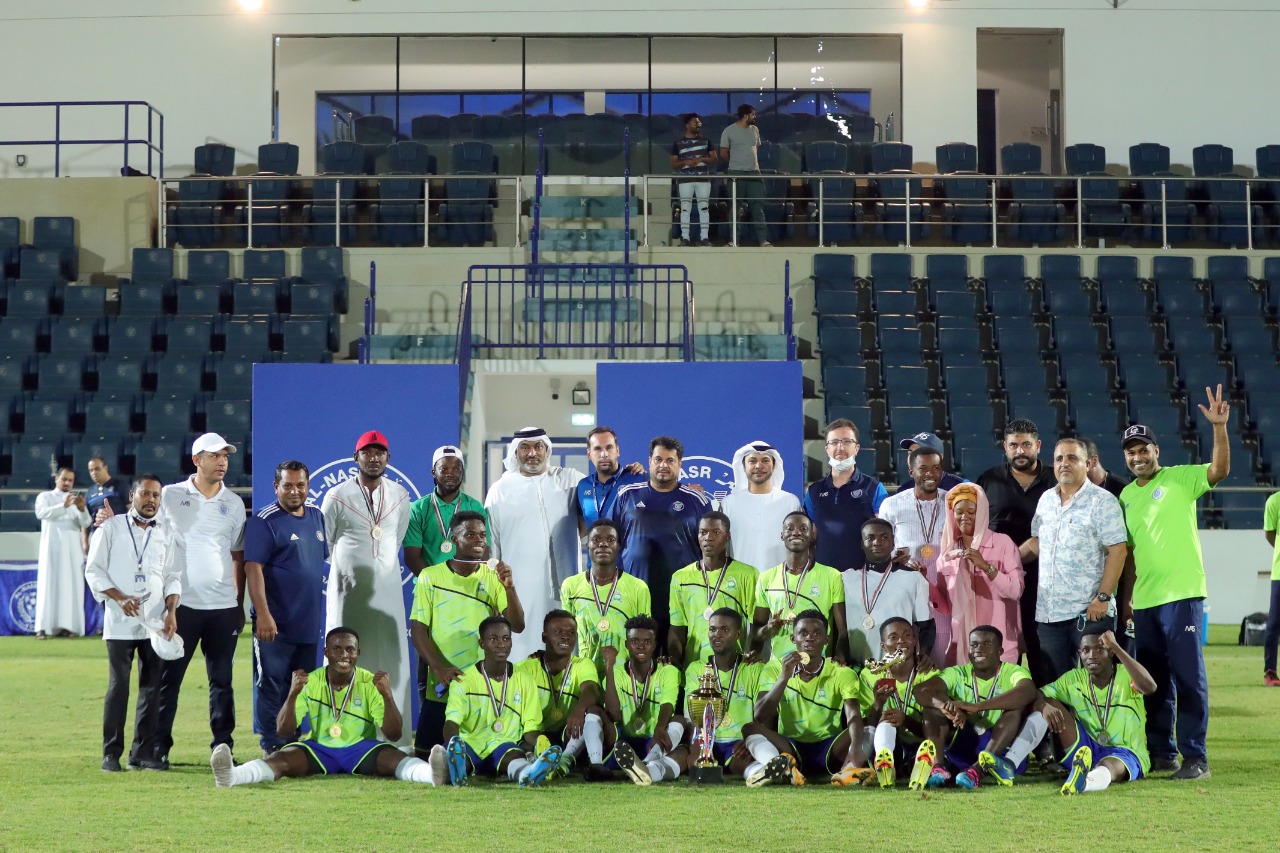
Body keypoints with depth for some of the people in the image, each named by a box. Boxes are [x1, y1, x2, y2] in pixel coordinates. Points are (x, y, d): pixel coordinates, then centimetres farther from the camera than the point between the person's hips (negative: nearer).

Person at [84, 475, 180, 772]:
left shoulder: (165, 533, 13)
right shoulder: (112, 527, 4)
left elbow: (172, 575, 11)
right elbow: (94, 570, 1)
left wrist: (172, 611, -4)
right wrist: (119, 597, -13)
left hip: (156, 622, 3)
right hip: (120, 623, -3)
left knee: (152, 687, 1)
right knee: (118, 686, -4)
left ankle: (142, 752, 6)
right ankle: (111, 753, 1)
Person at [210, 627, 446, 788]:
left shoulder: (370, 683, -1)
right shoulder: (310, 682, 1)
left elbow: (393, 735, -6)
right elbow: (283, 732, -5)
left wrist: (388, 697, -24)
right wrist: (293, 695, -23)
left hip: (360, 749, 0)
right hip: (317, 748, 0)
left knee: (394, 758, -33)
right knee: (282, 758, -30)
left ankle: (431, 774, -64)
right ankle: (231, 775, -58)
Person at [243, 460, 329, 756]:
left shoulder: (316, 516, 11)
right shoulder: (264, 521, -11)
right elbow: (253, 568, -17)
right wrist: (263, 615, -25)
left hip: (309, 621, 7)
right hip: (276, 624, -7)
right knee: (271, 685, -3)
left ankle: (293, 740, 24)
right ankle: (272, 747, 3)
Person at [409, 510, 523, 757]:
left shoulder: (493, 577, 4)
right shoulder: (430, 576, 0)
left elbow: (517, 625, -3)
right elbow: (418, 629, -3)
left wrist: (509, 587, -20)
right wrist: (439, 669, -17)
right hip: (441, 688, -1)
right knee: (426, 753, 5)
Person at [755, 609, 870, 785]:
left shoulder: (842, 673, 3)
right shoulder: (775, 669, 7)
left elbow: (853, 716, -16)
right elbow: (760, 718, -6)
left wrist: (856, 747, -39)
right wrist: (784, 678, -18)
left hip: (829, 749, 0)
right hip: (789, 748, 0)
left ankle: (850, 769, -57)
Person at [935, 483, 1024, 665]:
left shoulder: (1002, 543, -1)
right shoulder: (948, 551, 11)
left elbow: (1016, 591, -10)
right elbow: (943, 602, 14)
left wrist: (986, 566, -20)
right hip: (959, 642, 3)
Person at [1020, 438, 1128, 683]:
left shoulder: (1102, 501, -6)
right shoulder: (1046, 500, 14)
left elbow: (1118, 550, -11)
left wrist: (1102, 597, -17)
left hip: (1090, 611, -6)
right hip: (1048, 614, 6)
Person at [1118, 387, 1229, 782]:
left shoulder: (1180, 479, -1)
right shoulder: (1125, 495, 14)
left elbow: (1220, 470, -18)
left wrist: (1219, 427, -30)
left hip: (1181, 594, -6)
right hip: (1143, 600, 6)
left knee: (1188, 676, -8)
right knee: (1154, 681, 11)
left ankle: (1195, 756, -6)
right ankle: (1160, 751, 19)